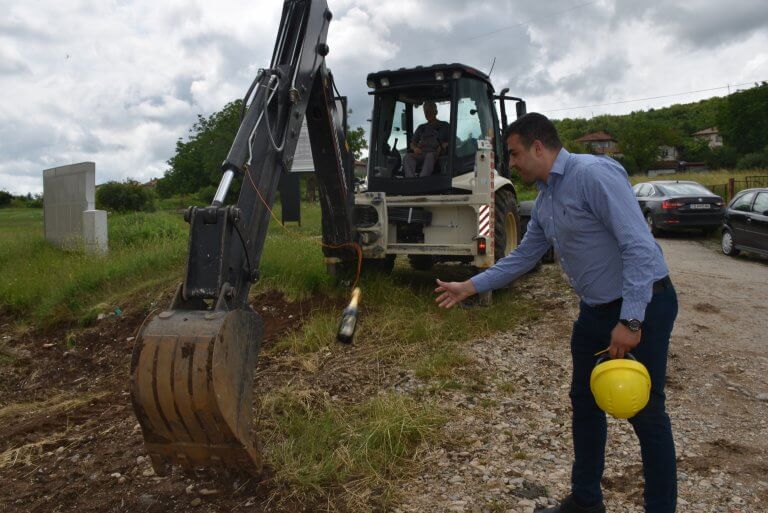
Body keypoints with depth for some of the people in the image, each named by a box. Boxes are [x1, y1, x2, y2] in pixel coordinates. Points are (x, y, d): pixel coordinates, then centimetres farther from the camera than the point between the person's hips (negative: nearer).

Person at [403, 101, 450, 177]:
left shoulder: (444, 126, 26)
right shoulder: (421, 127, 34)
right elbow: (412, 143, 28)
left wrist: (444, 145, -7)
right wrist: (415, 148, 4)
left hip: (435, 153, -3)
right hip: (420, 153, 3)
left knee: (430, 156, -40)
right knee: (407, 156, -31)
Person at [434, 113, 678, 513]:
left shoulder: (593, 174, -20)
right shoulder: (544, 200, 8)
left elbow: (639, 246, -25)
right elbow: (524, 256, 17)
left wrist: (631, 321, -25)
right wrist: (469, 287, 15)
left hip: (642, 304, -9)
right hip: (595, 310, 9)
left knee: (645, 413, 2)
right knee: (584, 403, 17)